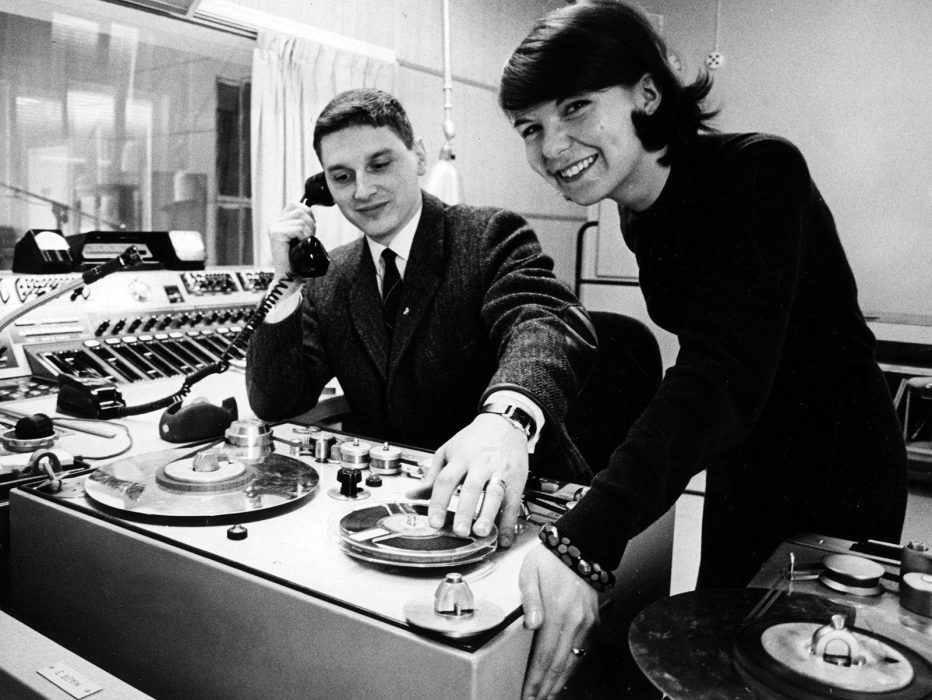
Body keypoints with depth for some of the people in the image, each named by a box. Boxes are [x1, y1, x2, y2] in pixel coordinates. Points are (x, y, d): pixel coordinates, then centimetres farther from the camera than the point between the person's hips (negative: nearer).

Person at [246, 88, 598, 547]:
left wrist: (507, 416, -48)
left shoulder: (492, 236, -7)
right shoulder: (327, 284, 6)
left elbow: (543, 320, -27)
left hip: (509, 502, -4)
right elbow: (273, 405, 3)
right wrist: (285, 282, -9)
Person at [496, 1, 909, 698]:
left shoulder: (759, 171, -26)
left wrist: (584, 541, -48)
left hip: (835, 472, -6)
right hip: (742, 468, 7)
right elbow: (705, 359, 5)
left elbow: (725, 371, -39)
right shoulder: (641, 217, -3)